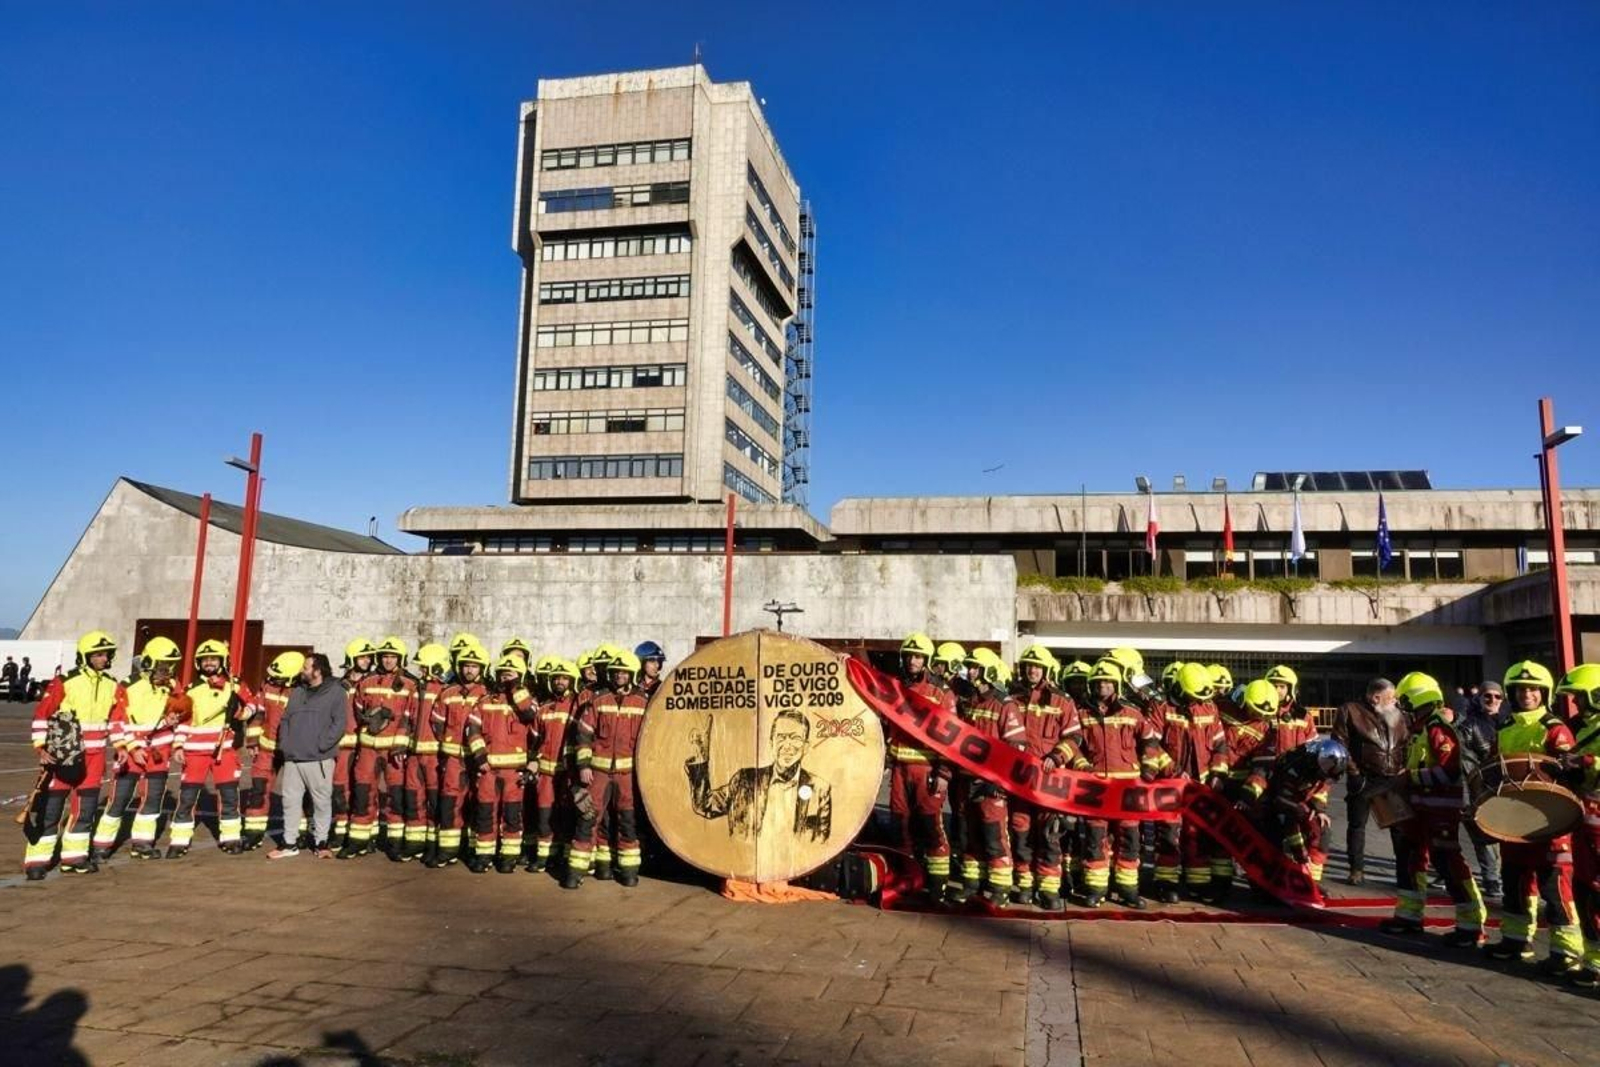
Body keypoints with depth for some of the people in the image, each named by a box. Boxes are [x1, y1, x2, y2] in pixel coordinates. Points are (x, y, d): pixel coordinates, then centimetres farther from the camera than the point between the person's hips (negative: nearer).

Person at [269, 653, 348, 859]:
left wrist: (321, 745, -16)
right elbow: (285, 720, 21)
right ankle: (289, 843, 19)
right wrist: (284, 744, 7)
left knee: (322, 802, 1)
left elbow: (339, 723, -10)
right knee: (290, 801, 9)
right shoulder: (297, 692, 16)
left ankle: (321, 843, 12)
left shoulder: (336, 692, -3)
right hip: (292, 758, 6)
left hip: (319, 759, -6)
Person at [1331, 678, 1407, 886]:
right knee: (1357, 824, 5)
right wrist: (1353, 772, -10)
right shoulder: (1350, 711, -5)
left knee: (1400, 824, 7)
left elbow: (1405, 745, 15)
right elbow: (1340, 744, -7)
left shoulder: (1397, 715, 9)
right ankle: (1357, 869, 14)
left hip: (1394, 779, 3)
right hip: (1364, 779, -3)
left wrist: (1404, 769, 0)